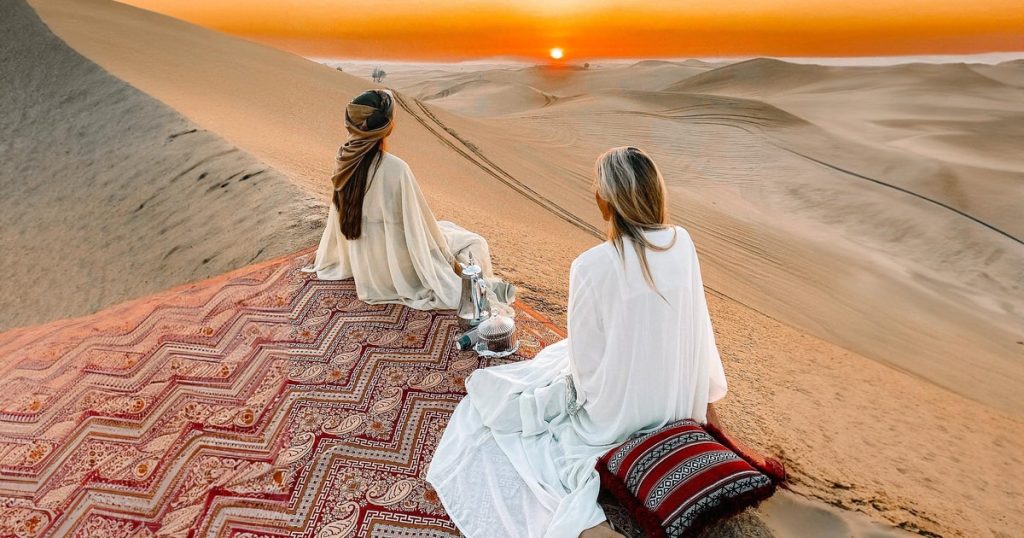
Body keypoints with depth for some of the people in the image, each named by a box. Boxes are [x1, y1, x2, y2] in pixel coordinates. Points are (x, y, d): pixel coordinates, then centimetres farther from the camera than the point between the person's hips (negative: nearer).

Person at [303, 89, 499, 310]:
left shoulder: (344, 160, -7)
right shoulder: (395, 169, -29)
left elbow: (340, 215, 6)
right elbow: (419, 223, -20)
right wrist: (451, 262, -4)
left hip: (364, 265, 7)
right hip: (397, 268, -7)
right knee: (473, 244, 10)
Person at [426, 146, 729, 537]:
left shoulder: (591, 266, -27)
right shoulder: (682, 243, -12)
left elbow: (585, 356, -15)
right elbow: (695, 328, 0)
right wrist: (707, 396, 16)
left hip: (612, 412, -6)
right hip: (671, 398, 6)